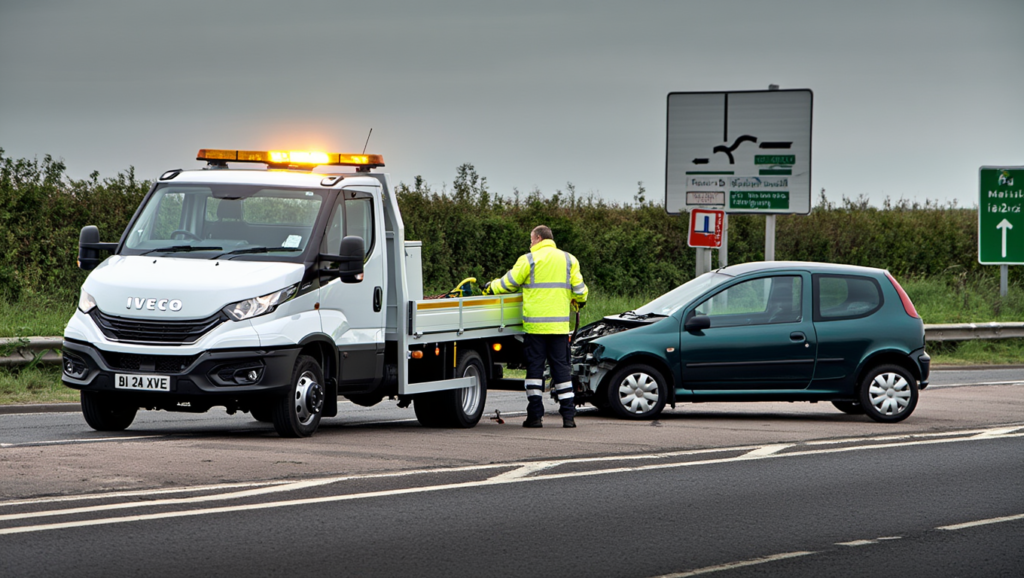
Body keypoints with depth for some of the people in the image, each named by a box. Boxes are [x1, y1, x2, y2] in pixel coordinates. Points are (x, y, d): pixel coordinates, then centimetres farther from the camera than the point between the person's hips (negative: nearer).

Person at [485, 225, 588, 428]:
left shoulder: (529, 260, -3)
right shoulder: (568, 260, 8)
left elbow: (508, 284, 1)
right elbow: (579, 289, 9)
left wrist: (491, 287, 21)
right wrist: (580, 301, 32)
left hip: (535, 325, -3)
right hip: (560, 325, 3)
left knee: (534, 368, 2)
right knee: (561, 368, 7)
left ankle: (535, 415, -1)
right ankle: (568, 415, 2)